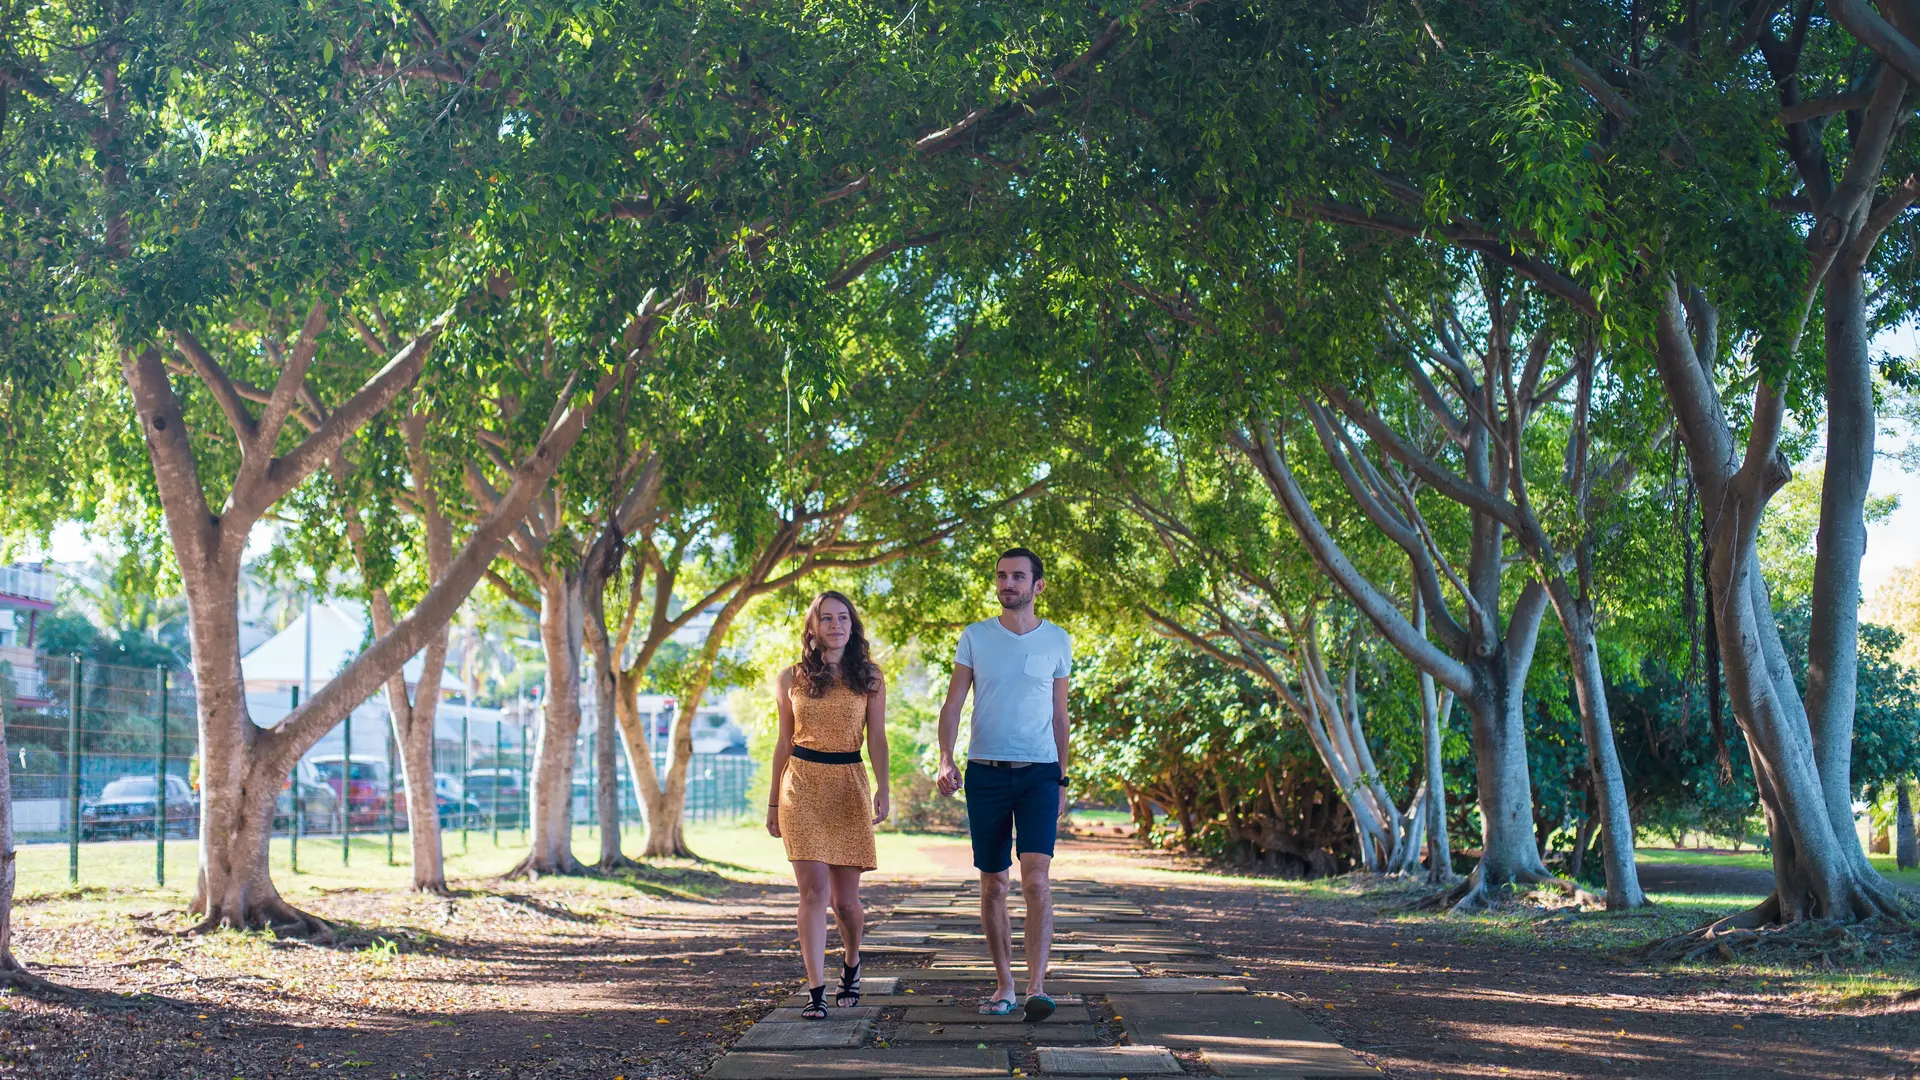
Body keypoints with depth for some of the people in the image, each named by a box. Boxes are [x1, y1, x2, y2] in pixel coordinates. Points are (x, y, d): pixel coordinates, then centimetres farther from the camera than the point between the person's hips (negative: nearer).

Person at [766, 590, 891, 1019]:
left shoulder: (870, 678, 7)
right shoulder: (792, 678, 8)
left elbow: (877, 739, 4)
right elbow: (784, 743, 13)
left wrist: (882, 790, -10)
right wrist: (773, 802, 13)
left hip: (849, 786, 0)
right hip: (801, 785, 0)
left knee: (844, 899, 3)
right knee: (814, 890, -10)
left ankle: (851, 963, 33)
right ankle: (816, 992, -7)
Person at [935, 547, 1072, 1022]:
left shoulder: (1058, 641, 7)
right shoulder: (975, 637, 5)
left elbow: (1059, 716, 13)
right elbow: (953, 703, 2)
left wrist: (1062, 780, 11)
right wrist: (946, 760, -13)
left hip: (1039, 772, -1)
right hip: (985, 770, 1)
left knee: (1036, 877, -16)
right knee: (993, 884, 6)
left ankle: (1037, 988, -18)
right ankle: (1004, 986, 17)